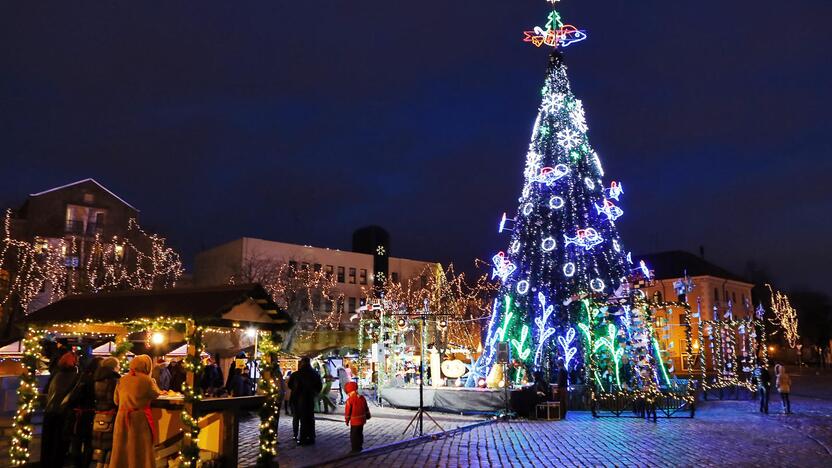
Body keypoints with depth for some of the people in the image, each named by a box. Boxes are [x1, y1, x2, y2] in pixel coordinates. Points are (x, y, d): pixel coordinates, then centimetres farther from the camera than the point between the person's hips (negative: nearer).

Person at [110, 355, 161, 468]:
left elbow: (116, 400, 12)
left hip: (122, 418, 4)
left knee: (122, 450, 13)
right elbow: (156, 394, 6)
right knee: (140, 451, 6)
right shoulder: (146, 380, -10)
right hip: (140, 419, -4)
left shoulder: (122, 380, 4)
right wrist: (153, 382, 23)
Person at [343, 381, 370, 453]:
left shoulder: (350, 400, -16)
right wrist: (367, 416, 26)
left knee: (354, 435, 2)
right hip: (362, 420, 7)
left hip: (354, 421, -7)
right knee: (360, 433, 19)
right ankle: (359, 446, 29)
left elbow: (347, 411, -10)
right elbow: (366, 408, 13)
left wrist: (347, 420, 2)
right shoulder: (362, 398, 3)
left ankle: (355, 448, 3)